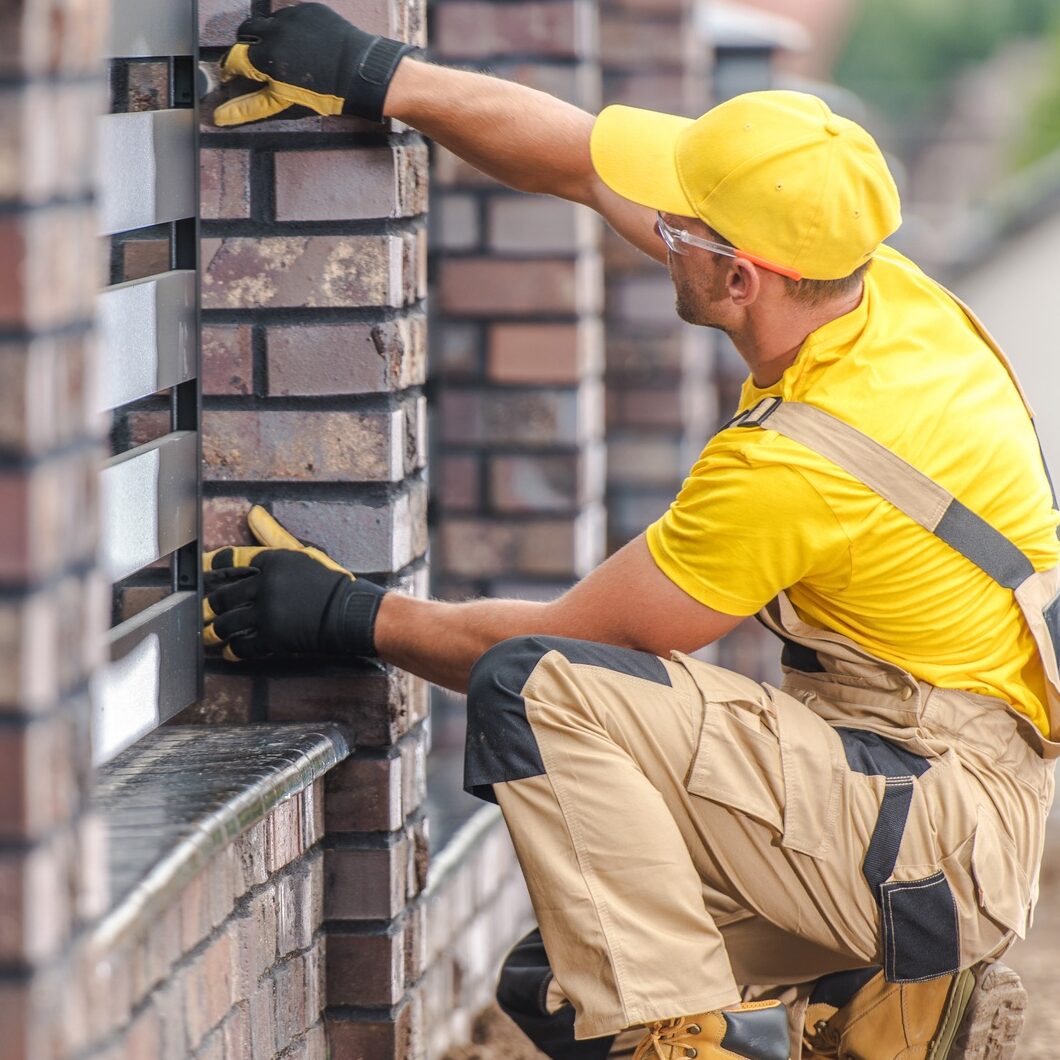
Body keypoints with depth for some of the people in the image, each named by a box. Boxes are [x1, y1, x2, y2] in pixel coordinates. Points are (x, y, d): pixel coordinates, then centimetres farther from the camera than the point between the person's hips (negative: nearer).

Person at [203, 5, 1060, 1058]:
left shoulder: (792, 467, -25)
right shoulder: (879, 286, -1)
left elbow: (573, 639, -11)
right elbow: (584, 159, 8)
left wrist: (349, 614, -2)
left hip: (948, 831, -9)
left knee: (537, 693, -21)